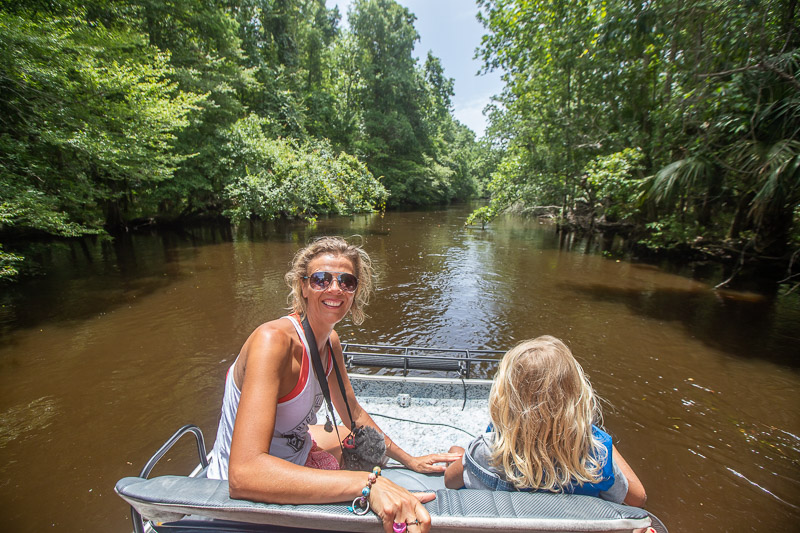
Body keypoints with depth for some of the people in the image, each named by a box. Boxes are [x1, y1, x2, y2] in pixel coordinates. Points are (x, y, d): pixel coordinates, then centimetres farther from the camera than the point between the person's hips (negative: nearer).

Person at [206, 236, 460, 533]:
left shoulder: (331, 341, -7)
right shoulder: (273, 340, -32)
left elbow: (353, 412, 4)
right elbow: (244, 473, -40)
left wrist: (409, 461, 6)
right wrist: (367, 484, -47)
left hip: (295, 457, 7)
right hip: (245, 496, -7)